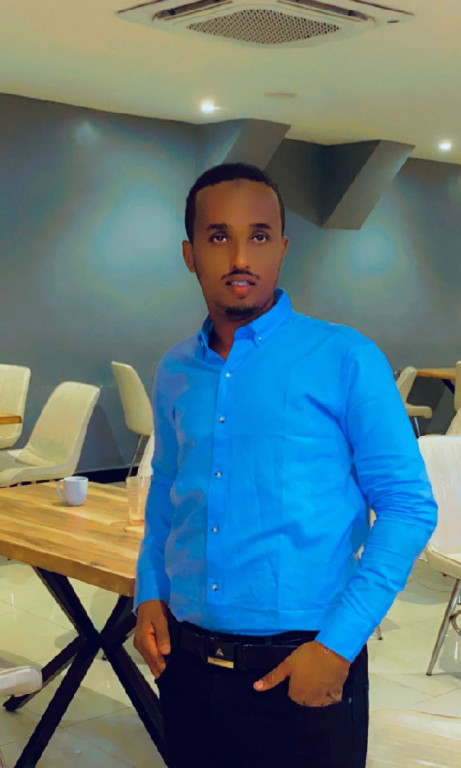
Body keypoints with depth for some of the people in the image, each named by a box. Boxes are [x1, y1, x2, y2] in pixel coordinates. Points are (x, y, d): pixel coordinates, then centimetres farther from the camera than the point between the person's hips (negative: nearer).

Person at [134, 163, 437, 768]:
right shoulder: (174, 373, 6)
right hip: (187, 665, 4)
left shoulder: (345, 360, -8)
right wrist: (149, 594, 4)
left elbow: (409, 508, -9)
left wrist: (338, 647, -14)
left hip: (304, 673, -4)